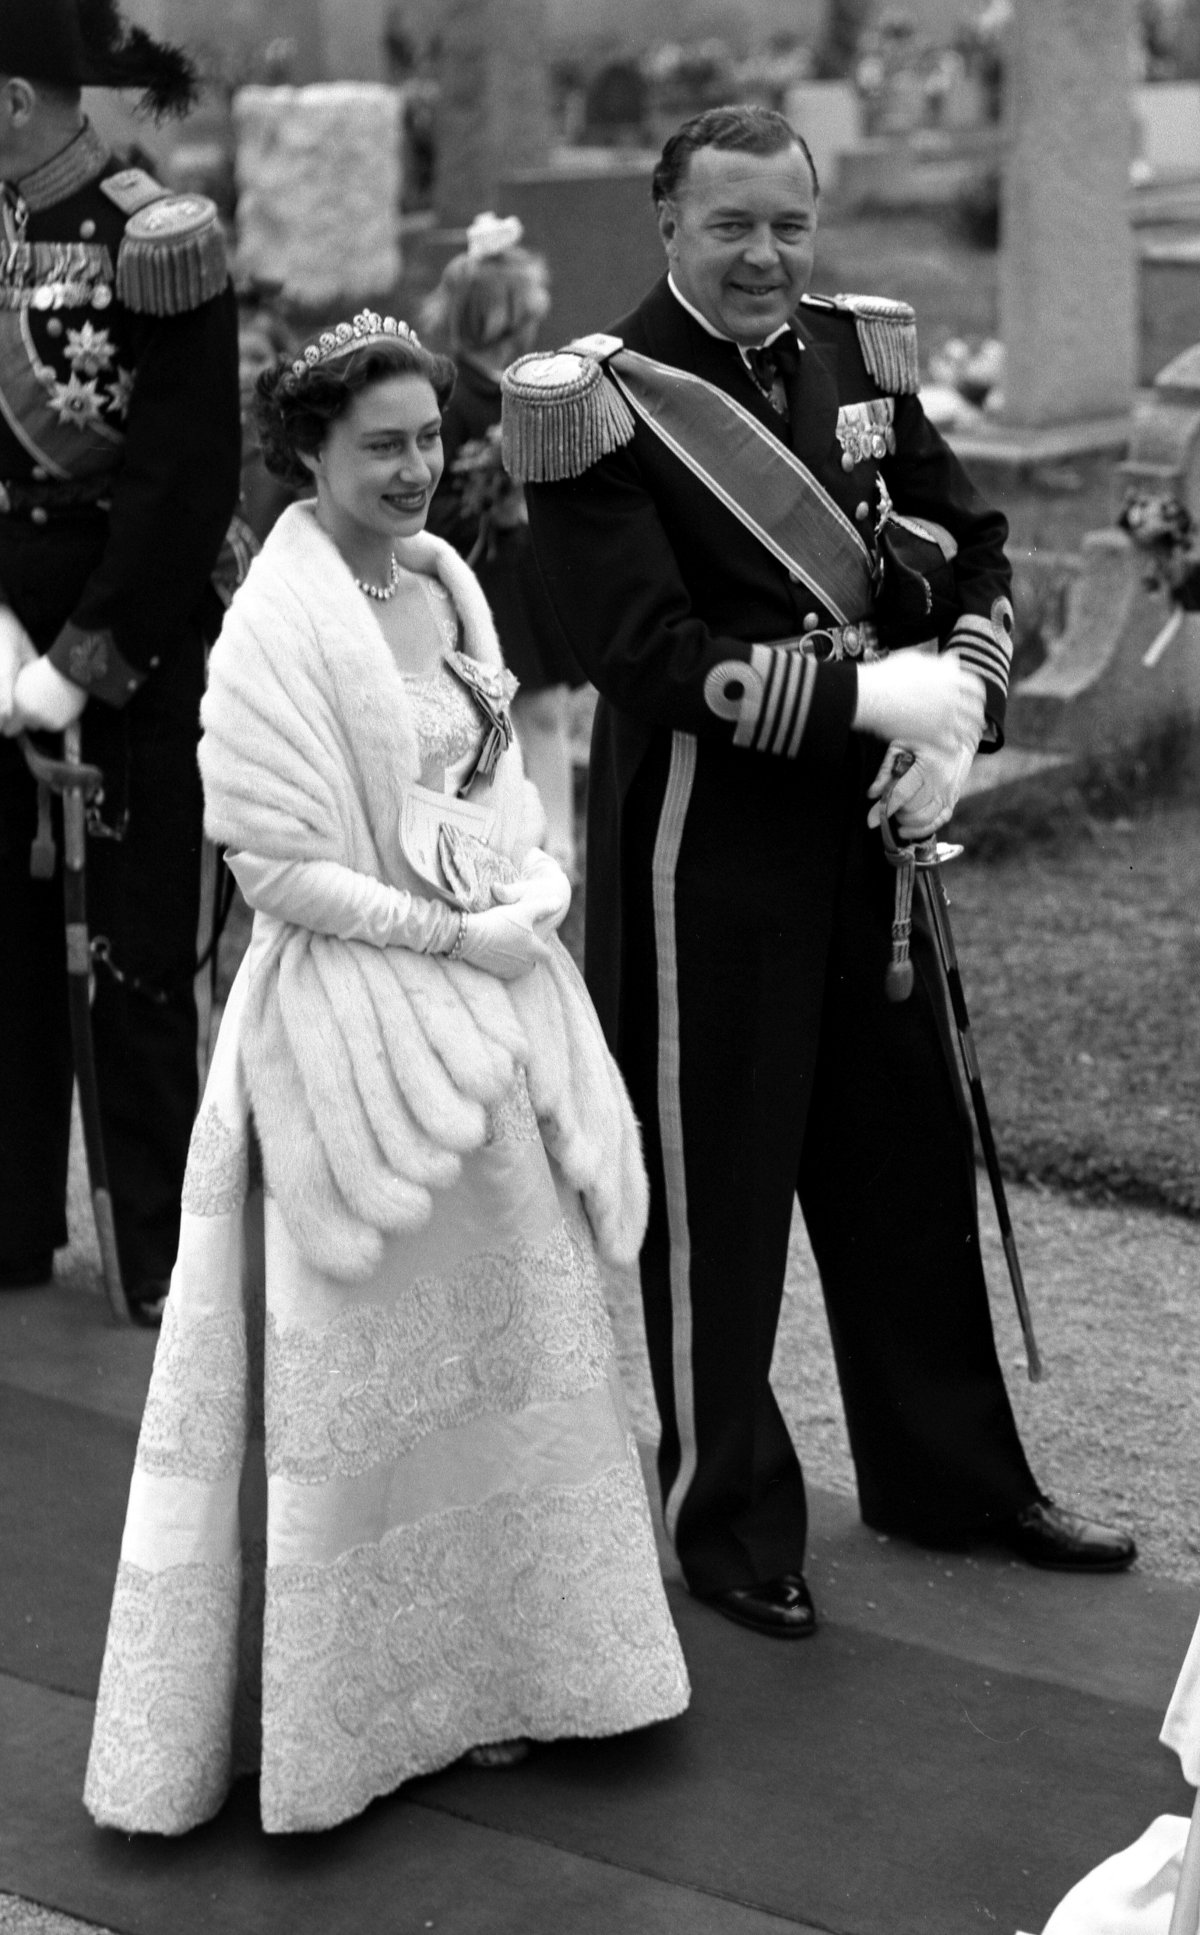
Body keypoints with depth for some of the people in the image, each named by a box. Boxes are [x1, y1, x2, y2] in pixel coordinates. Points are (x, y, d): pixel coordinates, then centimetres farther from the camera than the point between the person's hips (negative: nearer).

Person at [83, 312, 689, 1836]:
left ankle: (487, 1655, 29)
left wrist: (536, 883, -4)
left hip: (487, 1005, 8)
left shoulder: (443, 581, 7)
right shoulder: (279, 622, -15)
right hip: (353, 1018, -7)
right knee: (366, 1369, 4)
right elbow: (278, 866, -16)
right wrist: (455, 936, -17)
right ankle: (358, 1695, 20)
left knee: (506, 1336, 14)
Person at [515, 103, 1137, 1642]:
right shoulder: (599, 403, -12)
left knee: (913, 1152, 16)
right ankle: (729, 1517, 23)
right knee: (715, 1181, 5)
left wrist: (954, 715, -9)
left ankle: (948, 1471, 33)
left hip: (864, 819, 6)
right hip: (704, 837, -6)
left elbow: (974, 551, 10)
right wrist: (869, 692, -22)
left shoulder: (858, 356, 7)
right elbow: (642, 648, -20)